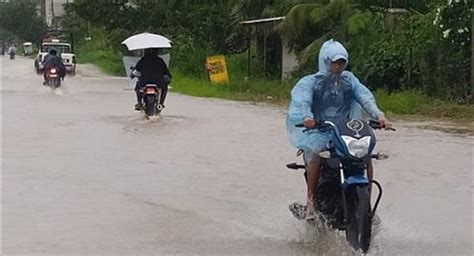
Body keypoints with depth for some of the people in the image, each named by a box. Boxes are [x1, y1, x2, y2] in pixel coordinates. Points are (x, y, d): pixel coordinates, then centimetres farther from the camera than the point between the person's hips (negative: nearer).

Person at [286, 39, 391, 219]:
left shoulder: (349, 79, 12)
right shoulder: (311, 82, 1)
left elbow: (365, 96, -3)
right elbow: (302, 100, -18)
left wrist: (378, 115, -23)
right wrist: (307, 116, -41)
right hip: (318, 129, -3)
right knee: (314, 154, -33)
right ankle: (311, 199, -19)